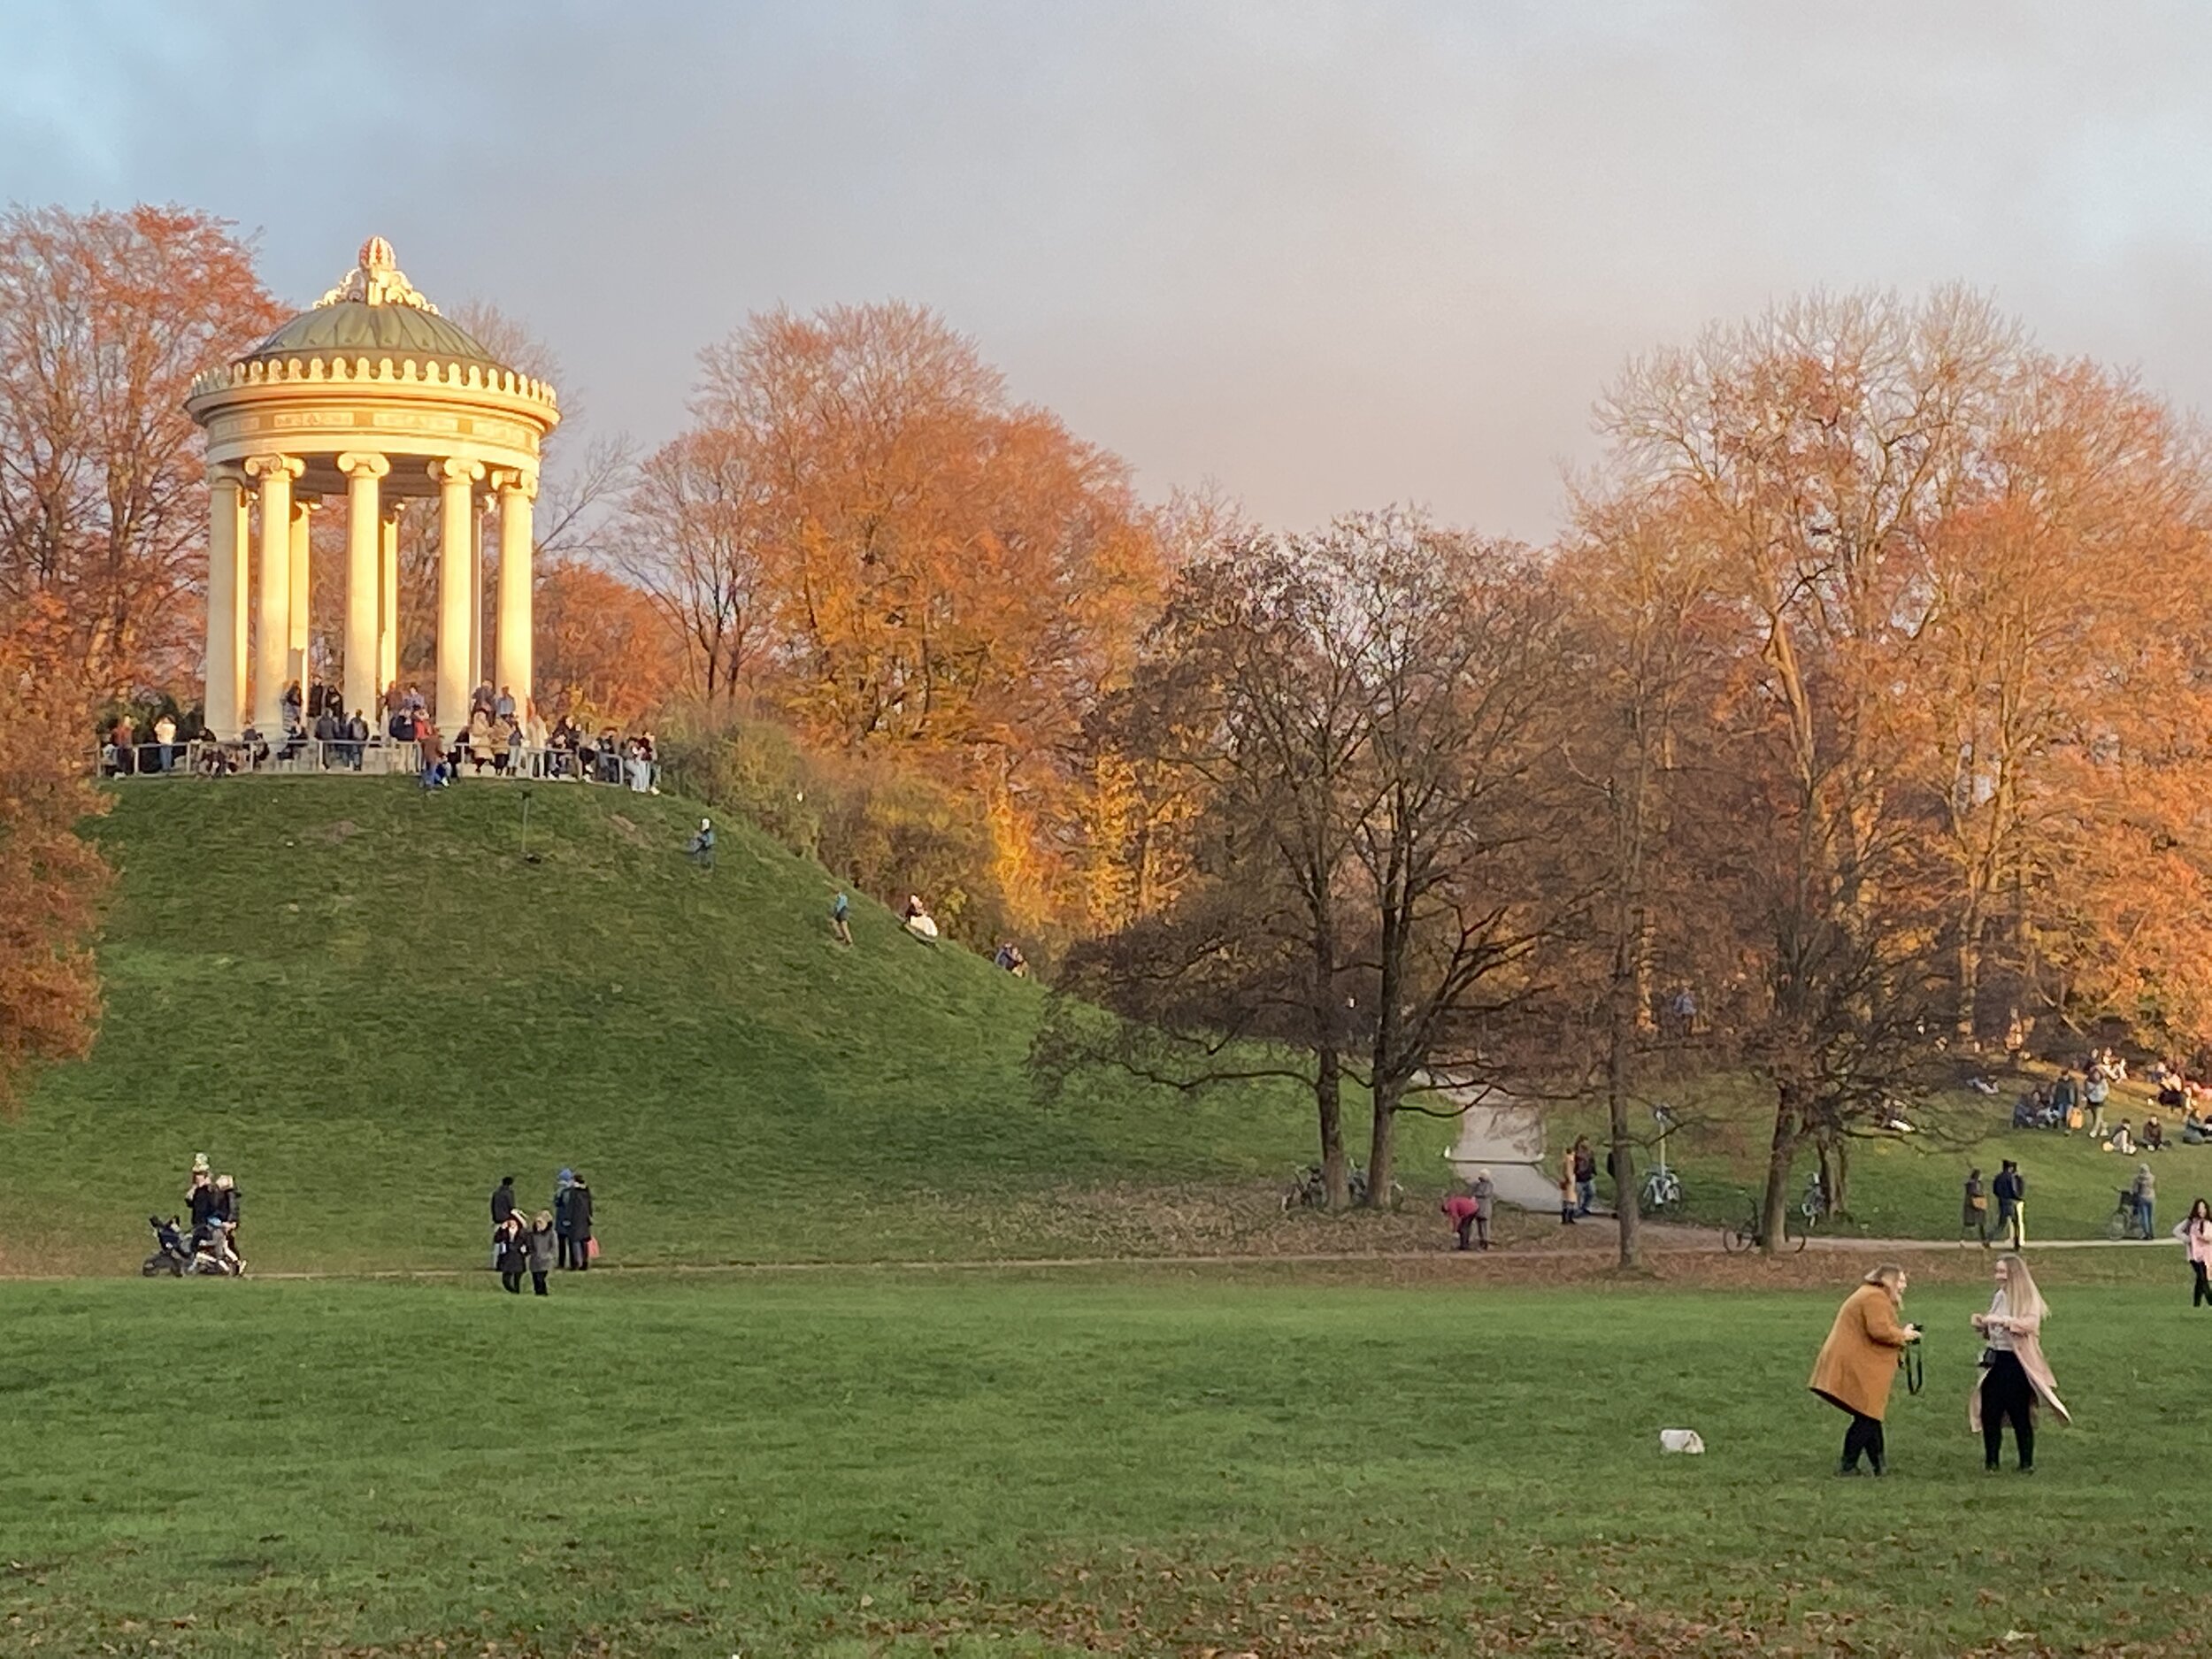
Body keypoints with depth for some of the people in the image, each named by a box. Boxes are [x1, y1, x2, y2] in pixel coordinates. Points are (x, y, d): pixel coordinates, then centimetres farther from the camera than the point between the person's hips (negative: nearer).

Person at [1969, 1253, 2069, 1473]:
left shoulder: (2029, 1299, -7)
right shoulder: (1999, 1297, 13)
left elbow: (2030, 1323, -25)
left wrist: (2002, 1320, -30)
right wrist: (1982, 1325, 2)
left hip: (2016, 1363, -6)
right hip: (1995, 1362, 6)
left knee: (2020, 1415, -2)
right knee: (1989, 1413, 4)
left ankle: (2027, 1463, 8)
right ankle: (1991, 1461, 13)